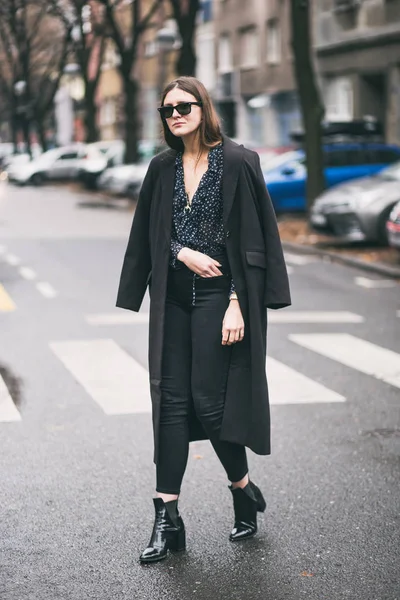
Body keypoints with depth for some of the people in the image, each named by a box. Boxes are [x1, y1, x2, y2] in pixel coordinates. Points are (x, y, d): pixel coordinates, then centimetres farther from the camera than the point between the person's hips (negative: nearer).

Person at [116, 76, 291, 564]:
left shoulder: (237, 163, -6)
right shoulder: (162, 168, 9)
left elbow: (252, 238, -9)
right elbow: (147, 234, 12)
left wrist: (237, 304, -15)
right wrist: (183, 253, -7)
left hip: (219, 297, -5)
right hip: (173, 298, 5)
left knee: (207, 399, -4)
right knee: (171, 401, 1)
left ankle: (244, 490, 22)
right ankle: (167, 519, 4)